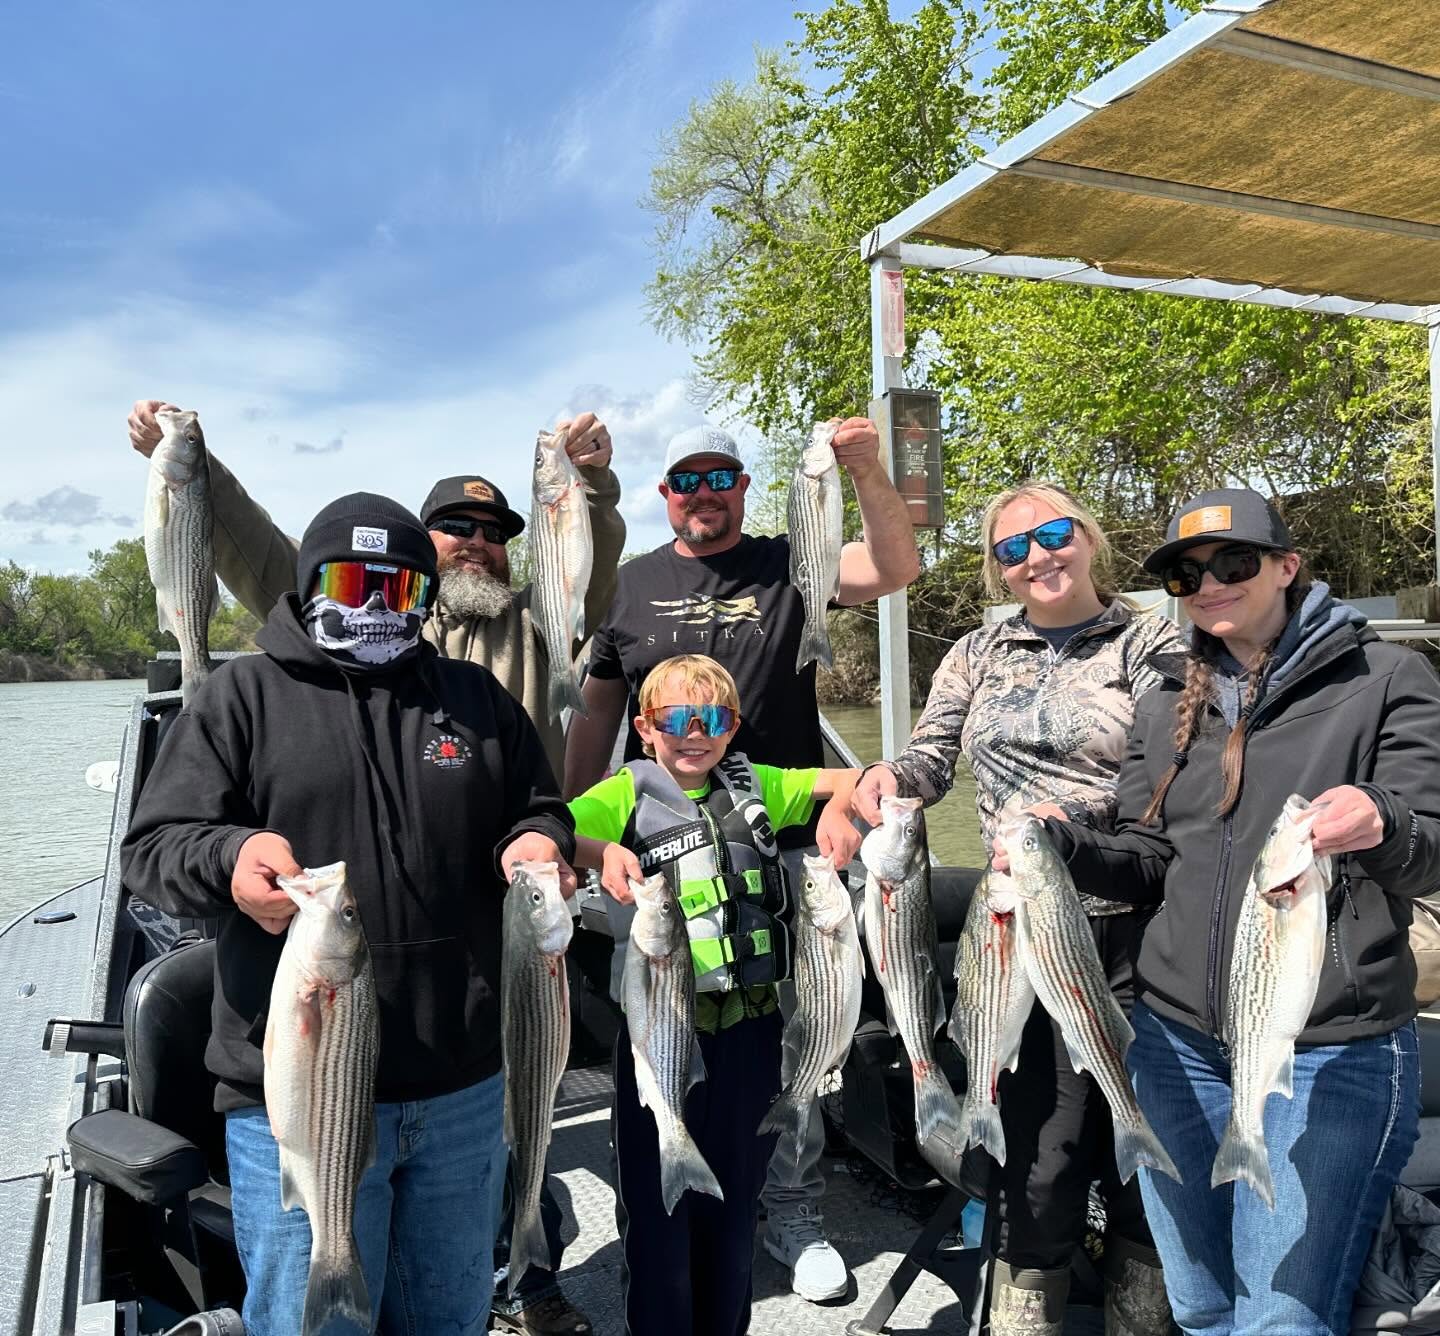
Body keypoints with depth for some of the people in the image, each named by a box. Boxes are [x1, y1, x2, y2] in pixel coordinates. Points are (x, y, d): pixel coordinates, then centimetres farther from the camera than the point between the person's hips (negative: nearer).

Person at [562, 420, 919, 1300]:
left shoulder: (787, 566, 3)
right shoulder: (632, 585, 8)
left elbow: (896, 568, -12)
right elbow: (598, 713, 11)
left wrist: (869, 474, -27)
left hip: (781, 848, -1)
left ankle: (795, 1215, 26)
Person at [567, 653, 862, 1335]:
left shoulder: (754, 786, 8)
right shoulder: (628, 793, -4)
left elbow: (851, 780, 11)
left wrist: (839, 808, -10)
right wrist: (601, 851, -37)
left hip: (749, 1024, 4)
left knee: (734, 1201, 19)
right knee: (657, 1208, 8)